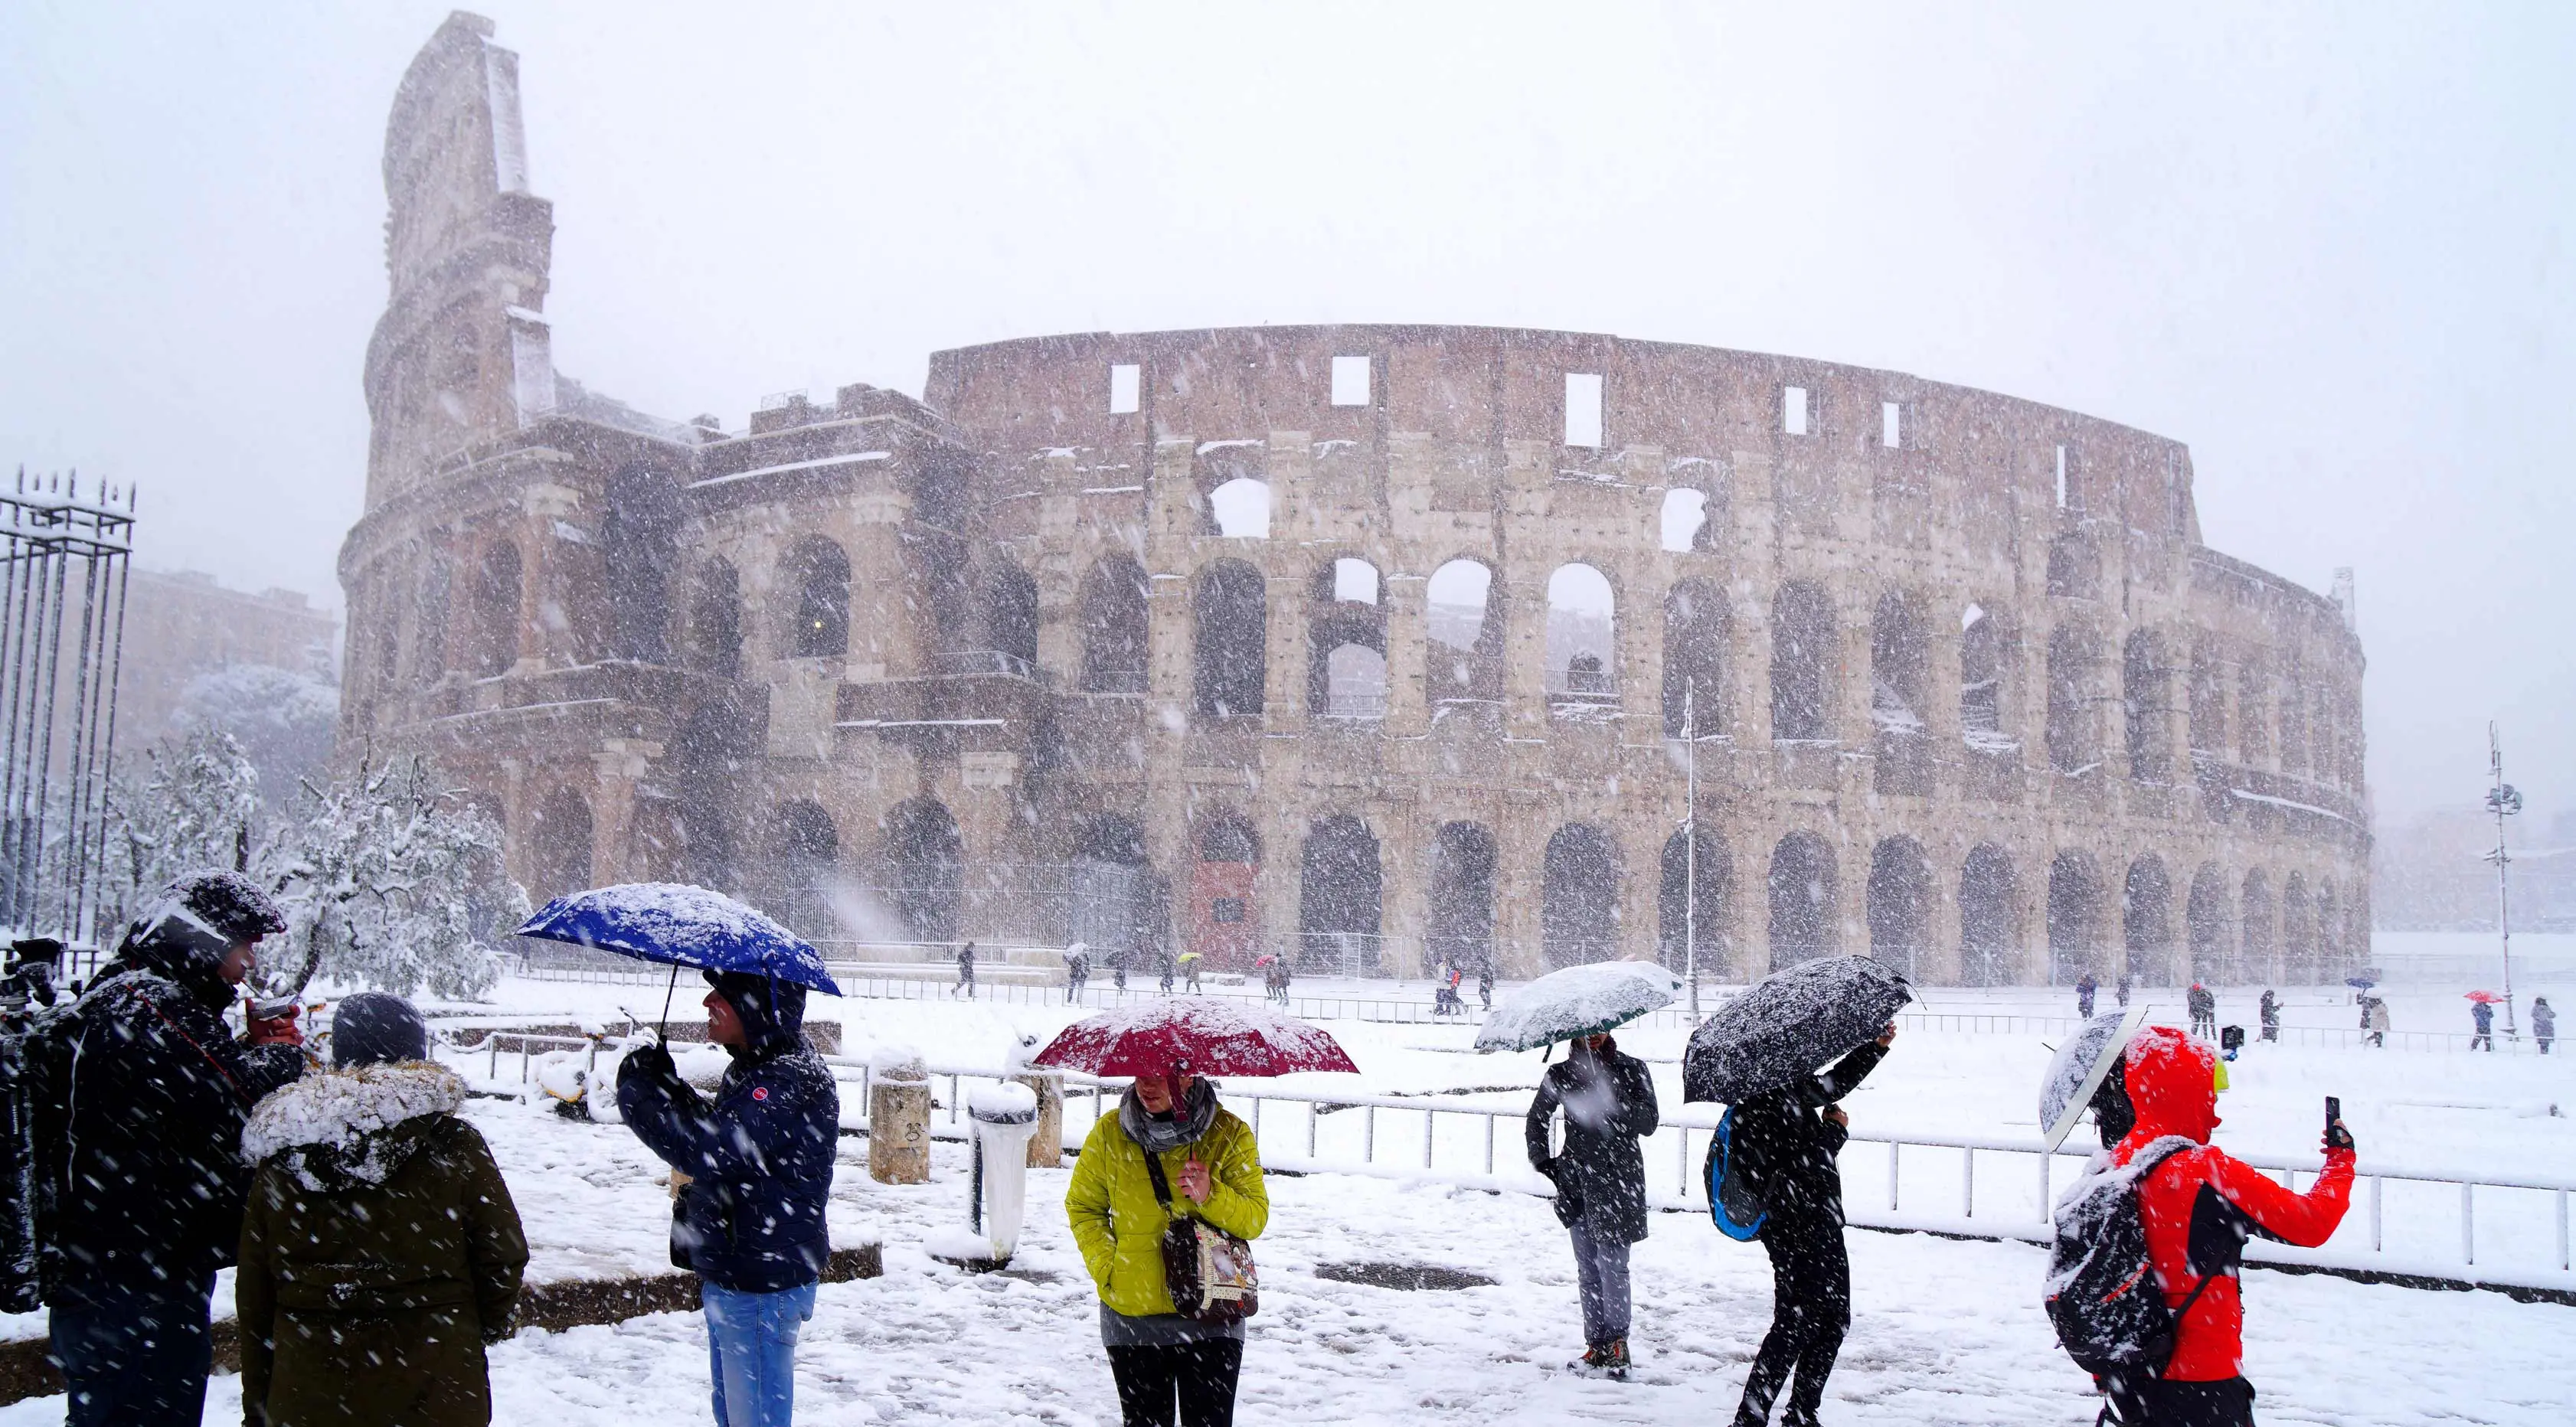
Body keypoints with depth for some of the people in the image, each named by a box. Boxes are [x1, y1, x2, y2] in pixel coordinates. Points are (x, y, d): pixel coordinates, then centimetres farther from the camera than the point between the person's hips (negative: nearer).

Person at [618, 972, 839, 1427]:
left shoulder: (792, 1082, -25)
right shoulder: (752, 1068, 9)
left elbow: (709, 1152, -32)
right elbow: (719, 1134, 19)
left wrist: (639, 1092, -18)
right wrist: (667, 1086, 1)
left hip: (761, 1288, -10)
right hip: (729, 1278, 10)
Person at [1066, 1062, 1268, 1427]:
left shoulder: (1229, 1133, -5)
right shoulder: (1109, 1133, -2)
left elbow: (1256, 1218, -2)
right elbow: (1082, 1206, 9)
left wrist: (1212, 1197, -22)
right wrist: (1106, 1265, -5)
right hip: (1132, 1315, 2)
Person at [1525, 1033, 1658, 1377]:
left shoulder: (1631, 1070, 0)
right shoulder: (1561, 1074, 7)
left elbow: (1648, 1124, -7)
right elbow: (1537, 1117, 20)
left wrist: (1614, 1099, -22)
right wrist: (1542, 1160, 9)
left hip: (1618, 1178, -3)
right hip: (1576, 1179, 3)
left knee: (1611, 1262, -8)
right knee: (1587, 1267, 6)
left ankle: (1617, 1342, 2)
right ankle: (1597, 1344, 11)